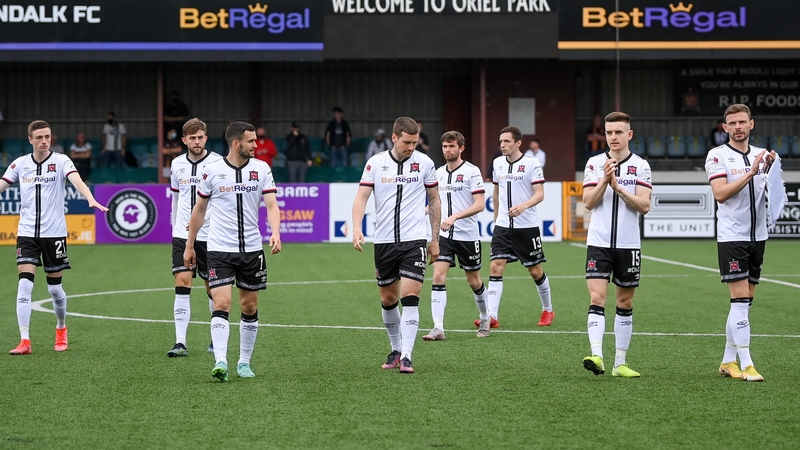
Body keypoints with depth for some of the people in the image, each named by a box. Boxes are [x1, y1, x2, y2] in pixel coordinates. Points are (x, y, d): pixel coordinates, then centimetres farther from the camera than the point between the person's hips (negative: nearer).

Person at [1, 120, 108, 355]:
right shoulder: (20, 164, 5)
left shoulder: (61, 161, -4)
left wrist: (91, 200, -39)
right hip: (27, 232, 2)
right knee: (24, 284, -12)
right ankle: (24, 341, -12)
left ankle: (61, 330, 34)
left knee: (54, 287, 8)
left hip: (54, 233, -2)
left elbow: (77, 181, -21)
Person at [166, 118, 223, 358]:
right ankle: (180, 342, -12)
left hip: (209, 235, -3)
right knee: (182, 282, -9)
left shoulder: (217, 163, -7)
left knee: (213, 287, 7)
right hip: (182, 235, 3)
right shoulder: (177, 164, 7)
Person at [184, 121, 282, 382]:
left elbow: (271, 205, -6)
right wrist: (189, 245, 12)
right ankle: (220, 362, -21)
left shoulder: (261, 169, 1)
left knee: (250, 308, 8)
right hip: (219, 249, -3)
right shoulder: (212, 171, -3)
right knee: (222, 304, -15)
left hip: (252, 249, 3)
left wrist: (275, 233, -25)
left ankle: (244, 362, 21)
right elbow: (199, 209, 9)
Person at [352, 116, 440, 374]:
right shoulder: (375, 163, 0)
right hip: (384, 241, 2)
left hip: (414, 239, -2)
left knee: (410, 297, -13)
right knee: (388, 299, 11)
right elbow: (361, 197, -5)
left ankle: (406, 357, -15)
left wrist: (435, 239, 9)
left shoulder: (424, 163, 1)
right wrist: (357, 228, -22)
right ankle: (396, 350, 29)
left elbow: (434, 201, 10)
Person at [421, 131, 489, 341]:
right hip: (444, 235, 4)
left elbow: (479, 204, -16)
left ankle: (485, 318, 34)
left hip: (468, 235, -4)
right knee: (438, 276, -12)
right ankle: (438, 329, -15)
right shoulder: (439, 173, 9)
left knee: (474, 281, 8)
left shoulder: (472, 171, -9)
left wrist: (455, 216, -27)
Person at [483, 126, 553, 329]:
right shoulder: (498, 163, 7)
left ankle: (547, 310, 28)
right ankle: (491, 316, -14)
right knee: (495, 267, -10)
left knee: (535, 270, 7)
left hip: (527, 226, -4)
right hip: (503, 226, 4)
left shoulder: (531, 163, -8)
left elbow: (540, 194, -13)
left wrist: (523, 206, -30)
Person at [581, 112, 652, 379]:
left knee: (625, 303, 7)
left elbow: (644, 206, -8)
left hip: (628, 245, 1)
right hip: (599, 243, -1)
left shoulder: (641, 166, 2)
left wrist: (618, 187, -18)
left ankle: (620, 363, 13)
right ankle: (596, 356, -23)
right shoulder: (594, 163, 4)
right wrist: (604, 180, -17)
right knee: (597, 298, -14)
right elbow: (588, 202, -3)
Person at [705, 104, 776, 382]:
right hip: (731, 236, -6)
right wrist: (750, 173, -21)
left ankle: (728, 361, 15)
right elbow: (720, 193, -16)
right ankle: (746, 365, -12)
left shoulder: (763, 155, 11)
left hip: (757, 236, 6)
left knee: (745, 301, 8)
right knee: (740, 299, -11)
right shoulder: (717, 156, -4)